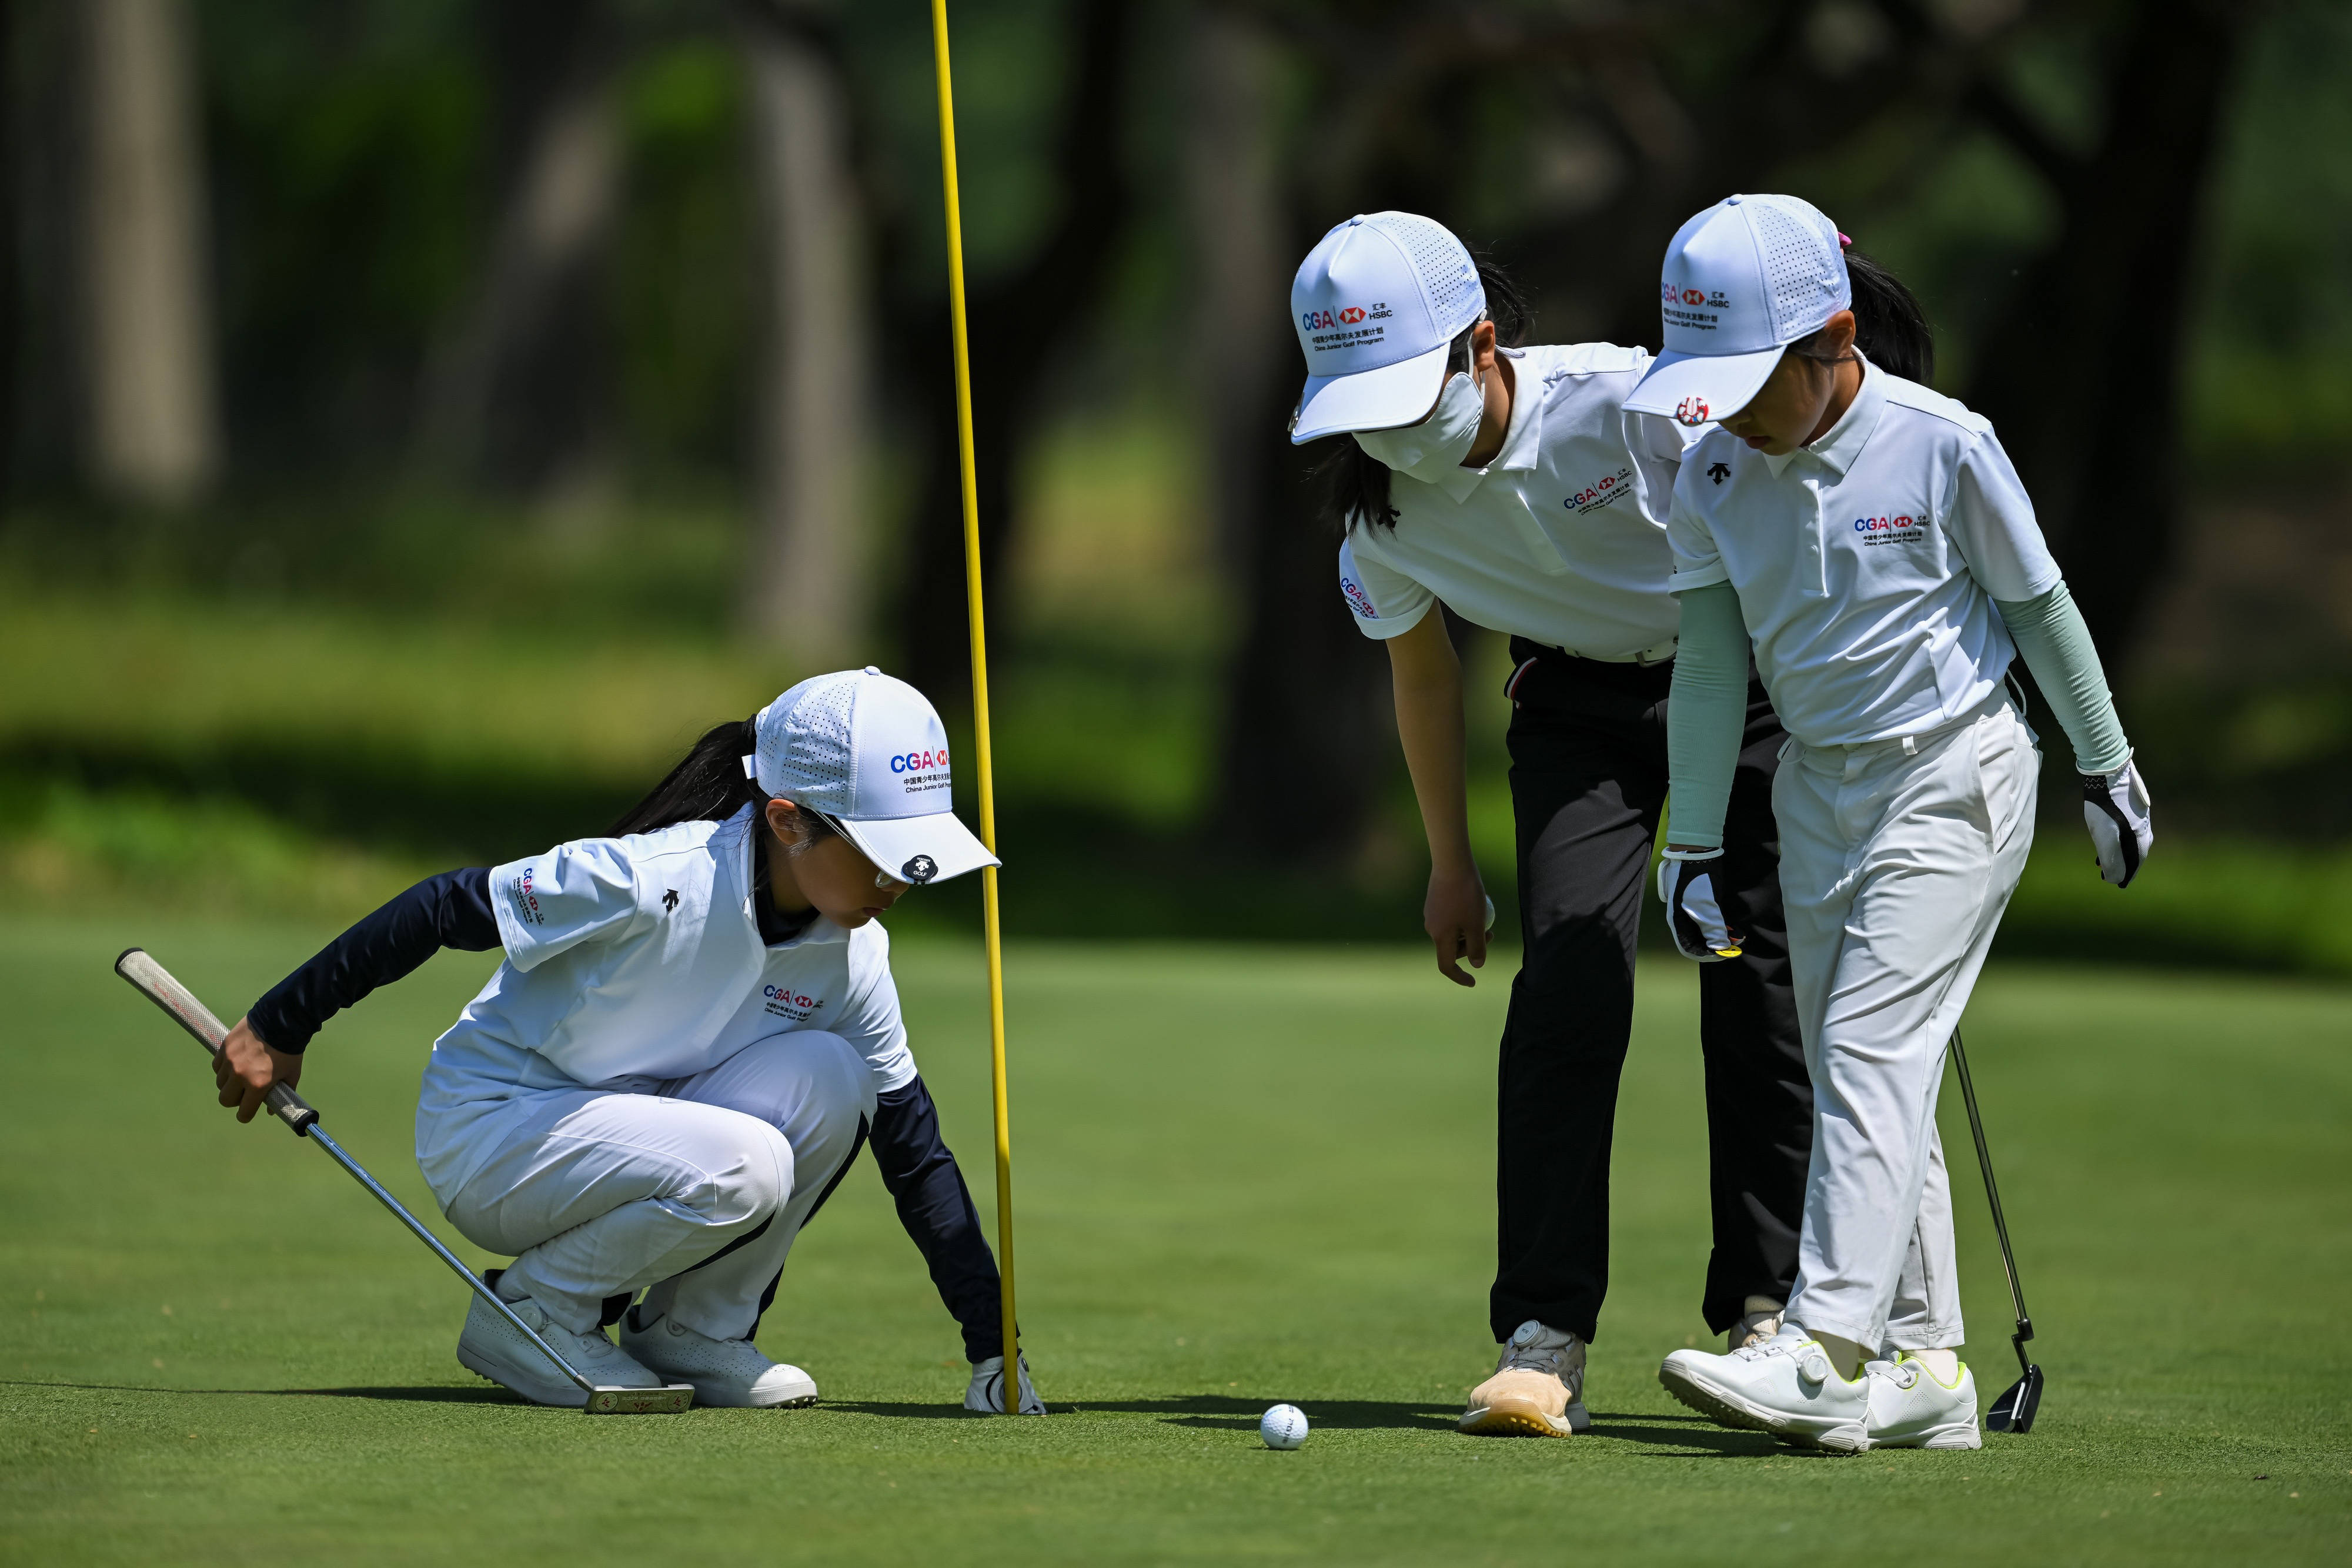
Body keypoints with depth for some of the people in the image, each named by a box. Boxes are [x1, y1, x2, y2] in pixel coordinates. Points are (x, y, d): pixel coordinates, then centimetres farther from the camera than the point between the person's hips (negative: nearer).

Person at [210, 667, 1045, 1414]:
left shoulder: (851, 952, -7)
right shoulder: (654, 882, -27)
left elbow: (917, 1154, -1)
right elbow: (448, 907, -19)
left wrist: (992, 1347, -6)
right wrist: (278, 1028, -13)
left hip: (629, 1139, 6)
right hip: (488, 1136, -6)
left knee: (829, 1075, -19)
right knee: (742, 1167, -32)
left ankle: (690, 1332, -4)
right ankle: (530, 1311, -7)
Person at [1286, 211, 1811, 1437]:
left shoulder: (1625, 402, -31)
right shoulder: (1379, 507, -16)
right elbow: (1422, 671, 3)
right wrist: (1450, 864, 12)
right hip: (1577, 704, 3)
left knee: (1758, 985, -5)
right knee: (1567, 981, -13)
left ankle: (1765, 1308, 7)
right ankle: (1544, 1338, -15)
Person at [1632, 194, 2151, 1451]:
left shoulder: (1941, 446, -18)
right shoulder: (1714, 472, -5)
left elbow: (2038, 603, -5)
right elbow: (1711, 658, 3)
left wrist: (2106, 769, 4)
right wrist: (1695, 843, 3)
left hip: (1953, 778, -6)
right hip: (1818, 783, 6)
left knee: (1872, 1050, -16)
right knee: (1856, 1072, 5)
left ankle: (1825, 1350, -22)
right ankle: (1922, 1366, 10)